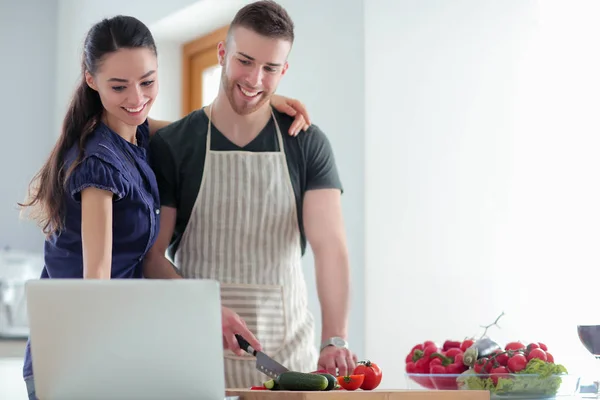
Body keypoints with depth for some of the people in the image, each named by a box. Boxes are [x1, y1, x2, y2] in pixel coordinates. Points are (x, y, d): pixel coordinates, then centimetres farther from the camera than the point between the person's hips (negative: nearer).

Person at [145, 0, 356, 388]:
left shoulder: (307, 145, 3)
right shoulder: (171, 145, 0)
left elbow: (330, 244, -8)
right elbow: (151, 255, -2)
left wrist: (335, 340, -22)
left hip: (288, 352, 1)